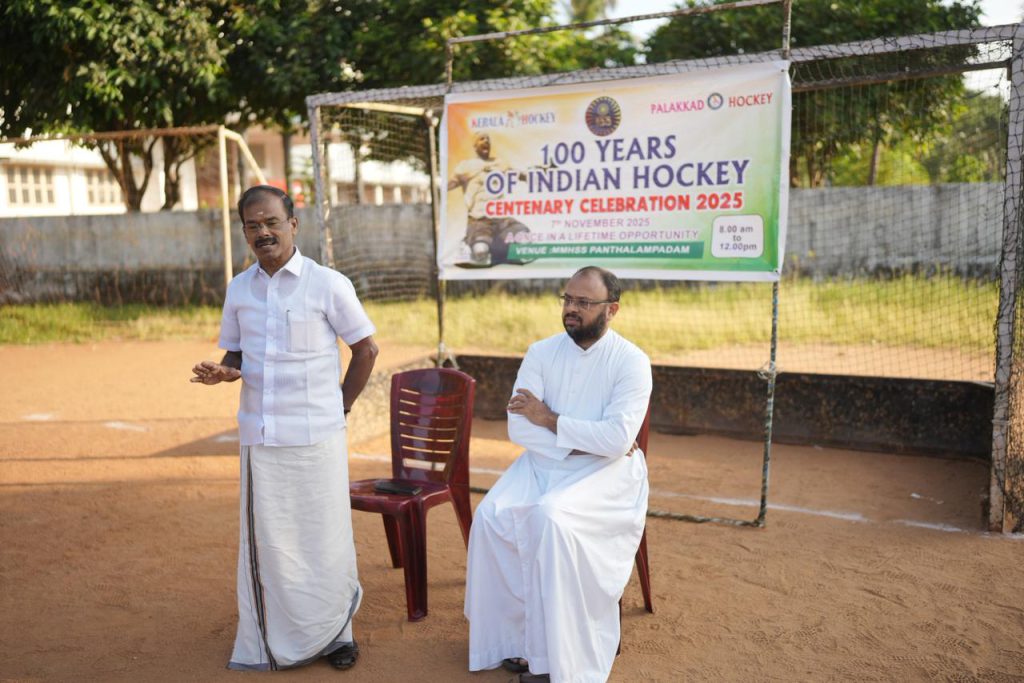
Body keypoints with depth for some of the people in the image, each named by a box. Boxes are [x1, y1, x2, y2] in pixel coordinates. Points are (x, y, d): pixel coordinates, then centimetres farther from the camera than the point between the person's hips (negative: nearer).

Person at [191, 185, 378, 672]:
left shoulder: (328, 285, -6)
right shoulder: (239, 289, 8)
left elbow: (366, 348, 1)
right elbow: (237, 352, 17)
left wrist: (340, 406, 2)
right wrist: (223, 372, -6)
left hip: (315, 435, -4)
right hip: (259, 435, 4)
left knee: (324, 535, 6)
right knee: (267, 539, 10)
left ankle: (335, 632, 24)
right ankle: (275, 641, 25)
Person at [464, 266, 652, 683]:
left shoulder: (631, 361, -9)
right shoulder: (541, 352, 2)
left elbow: (618, 440, -21)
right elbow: (518, 428, -6)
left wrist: (549, 419, -13)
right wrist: (581, 441, -15)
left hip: (604, 473, -4)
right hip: (542, 465, 4)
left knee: (551, 517, -32)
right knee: (492, 515, -22)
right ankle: (513, 635, -7)